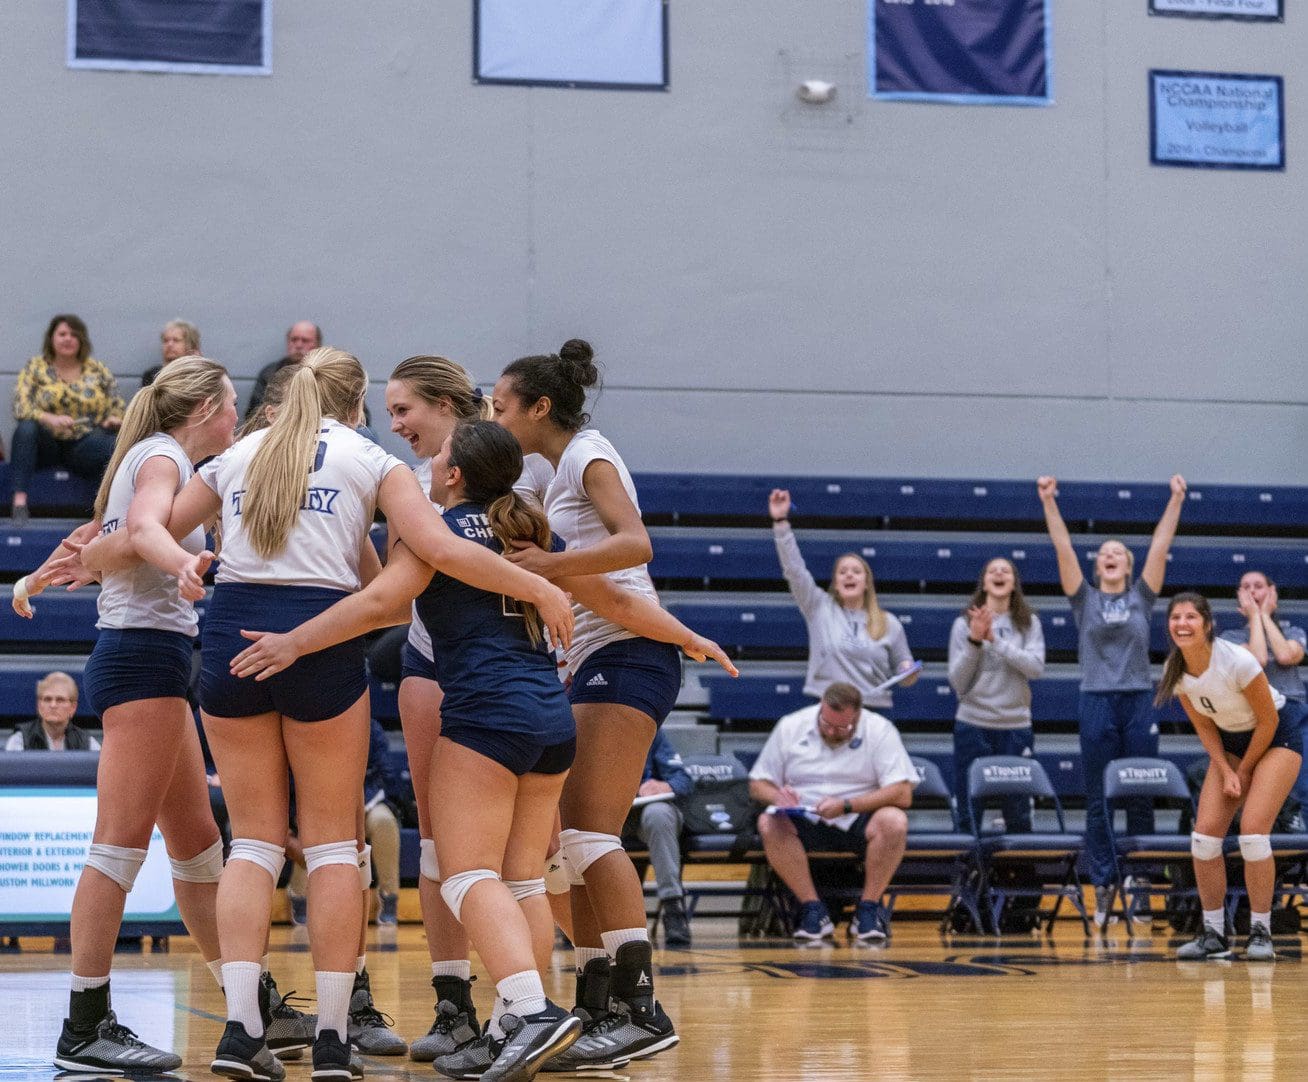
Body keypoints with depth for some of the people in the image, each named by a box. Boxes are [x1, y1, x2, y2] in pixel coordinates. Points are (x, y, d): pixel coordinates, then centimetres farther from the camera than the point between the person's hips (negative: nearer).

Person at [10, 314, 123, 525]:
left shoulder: (98, 371, 9)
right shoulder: (36, 367, 4)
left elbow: (117, 407, 10)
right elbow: (20, 406, -8)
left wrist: (114, 419, -16)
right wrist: (50, 419, -27)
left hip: (84, 446, 0)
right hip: (46, 444, 0)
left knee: (114, 446, -32)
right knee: (26, 428, -33)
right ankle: (19, 502, -36)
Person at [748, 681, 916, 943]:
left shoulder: (879, 730, -4)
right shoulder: (791, 726, 3)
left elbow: (902, 794, -13)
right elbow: (757, 784, 7)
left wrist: (846, 806, -23)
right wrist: (777, 795, -18)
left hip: (859, 820, -1)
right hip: (803, 820, 1)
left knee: (894, 821, -34)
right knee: (768, 823, -31)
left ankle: (868, 909, -18)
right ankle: (813, 909, -24)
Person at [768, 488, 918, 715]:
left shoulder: (889, 624, 9)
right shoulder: (820, 608, 7)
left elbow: (902, 666, 17)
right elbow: (794, 569, 0)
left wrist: (908, 673, -8)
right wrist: (780, 522, -7)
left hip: (874, 712, 1)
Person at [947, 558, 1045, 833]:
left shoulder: (1029, 623, 5)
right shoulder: (964, 624, 3)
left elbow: (1036, 668, -11)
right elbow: (957, 682, -1)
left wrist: (995, 640, -17)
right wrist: (974, 641, -14)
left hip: (1015, 725, 0)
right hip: (973, 725, 0)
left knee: (1018, 815, 5)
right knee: (970, 815, 3)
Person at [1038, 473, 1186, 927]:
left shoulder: (1141, 597, 9)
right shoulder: (1085, 598, 7)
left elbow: (1161, 546, 3)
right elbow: (1063, 547, -1)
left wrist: (1176, 500, -3)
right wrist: (1049, 502, -9)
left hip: (1139, 702, 1)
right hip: (1097, 702, -1)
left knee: (1141, 799, 3)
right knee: (1099, 801, 1)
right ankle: (1103, 887, 4)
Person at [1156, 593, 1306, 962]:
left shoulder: (1237, 661, -30)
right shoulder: (1175, 671, -13)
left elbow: (1268, 721, -19)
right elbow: (1204, 727, 0)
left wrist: (1243, 771, -11)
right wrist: (1226, 773, -10)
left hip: (1278, 737, -6)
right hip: (1231, 742, 6)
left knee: (1253, 831, -18)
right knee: (1205, 833, -6)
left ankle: (1260, 933, -7)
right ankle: (1213, 935, 3)